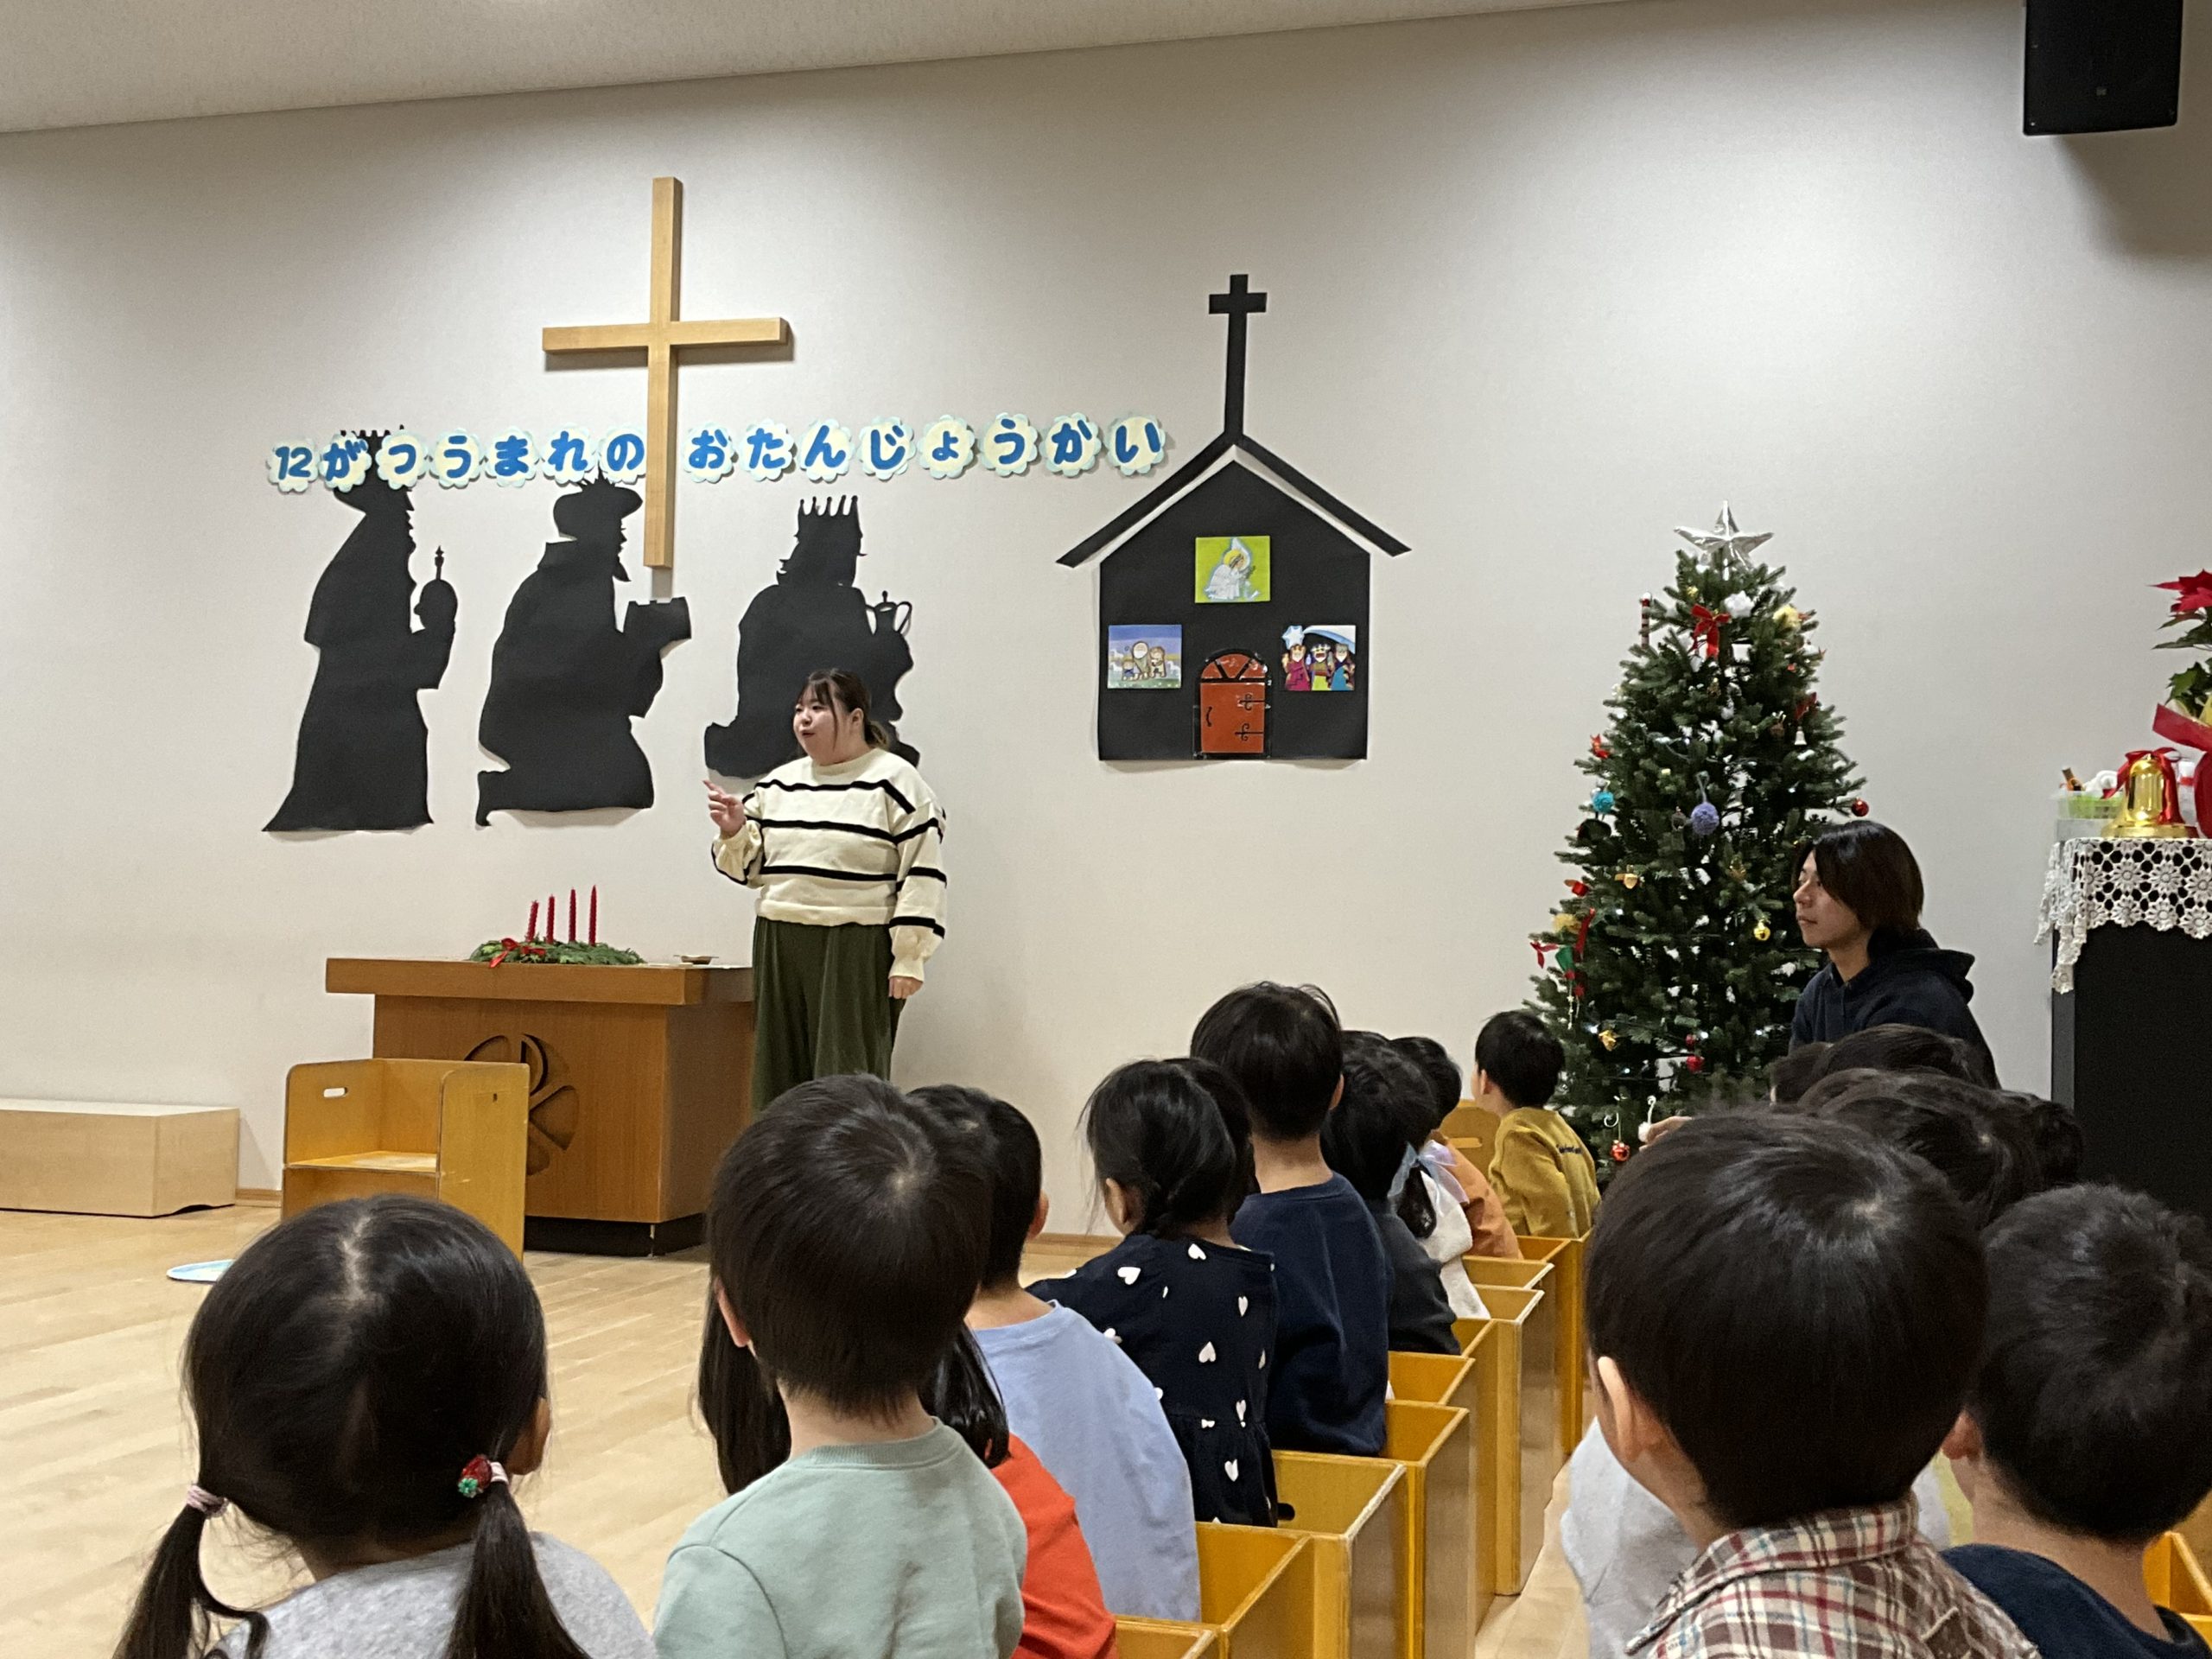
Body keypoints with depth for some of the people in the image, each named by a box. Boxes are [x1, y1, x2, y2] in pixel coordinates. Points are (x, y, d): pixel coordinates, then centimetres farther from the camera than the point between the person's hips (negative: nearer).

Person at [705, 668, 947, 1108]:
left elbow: (922, 873, -8)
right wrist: (733, 832, -4)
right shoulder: (778, 784, 14)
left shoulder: (895, 782, -4)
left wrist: (909, 957, -13)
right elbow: (750, 866, 18)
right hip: (779, 945, 6)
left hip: (856, 952, -6)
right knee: (781, 1078, 9)